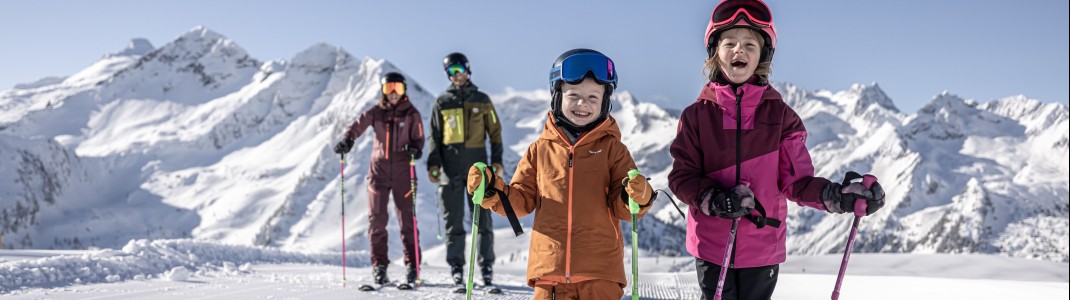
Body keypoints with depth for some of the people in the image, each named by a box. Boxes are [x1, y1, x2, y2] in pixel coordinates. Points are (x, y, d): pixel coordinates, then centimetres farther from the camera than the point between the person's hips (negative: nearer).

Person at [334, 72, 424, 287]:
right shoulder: (375, 112, 6)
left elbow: (419, 139, 2)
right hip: (379, 170, 1)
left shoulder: (411, 114, 4)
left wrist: (414, 149, -21)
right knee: (377, 219, 0)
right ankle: (379, 265, 8)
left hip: (403, 172, -1)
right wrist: (346, 141, -27)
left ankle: (412, 265, 8)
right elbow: (357, 126, -7)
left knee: (407, 219, 0)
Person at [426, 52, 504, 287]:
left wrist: (497, 160, -1)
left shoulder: (482, 100, 9)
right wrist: (433, 164, -1)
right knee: (454, 220, 3)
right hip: (451, 168, 1)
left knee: (483, 217, -1)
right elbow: (435, 136, 11)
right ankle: (456, 268, 9)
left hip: (477, 166, -1)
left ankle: (487, 266, 4)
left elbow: (495, 132, 10)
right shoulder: (442, 103, 10)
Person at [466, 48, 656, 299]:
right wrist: (493, 192, -6)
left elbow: (621, 208, 1)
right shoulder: (541, 149, 8)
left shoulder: (612, 149, 3)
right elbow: (522, 201, 11)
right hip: (550, 268, 2)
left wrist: (636, 198, -21)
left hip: (600, 271, -1)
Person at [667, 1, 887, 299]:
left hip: (763, 249, 1)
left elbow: (797, 180, -1)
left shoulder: (780, 115, 0)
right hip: (711, 246, -1)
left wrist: (838, 195, -20)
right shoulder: (697, 115, -1)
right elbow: (682, 176, -2)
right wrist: (715, 200, -23)